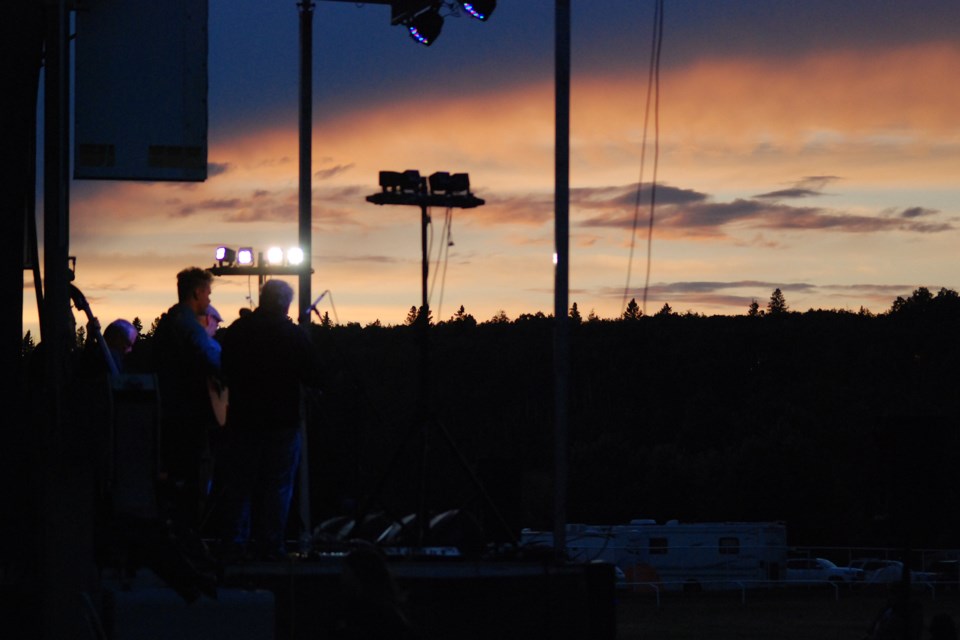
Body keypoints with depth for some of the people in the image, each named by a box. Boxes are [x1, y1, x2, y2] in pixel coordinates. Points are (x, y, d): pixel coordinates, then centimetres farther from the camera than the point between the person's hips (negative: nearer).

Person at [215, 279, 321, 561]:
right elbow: (313, 376, -3)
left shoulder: (235, 331, -1)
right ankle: (270, 545, 2)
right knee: (277, 486, 4)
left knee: (237, 485, 8)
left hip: (242, 420, 2)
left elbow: (225, 371, 8)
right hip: (283, 421, -2)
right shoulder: (295, 335, -9)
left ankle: (233, 545, 7)